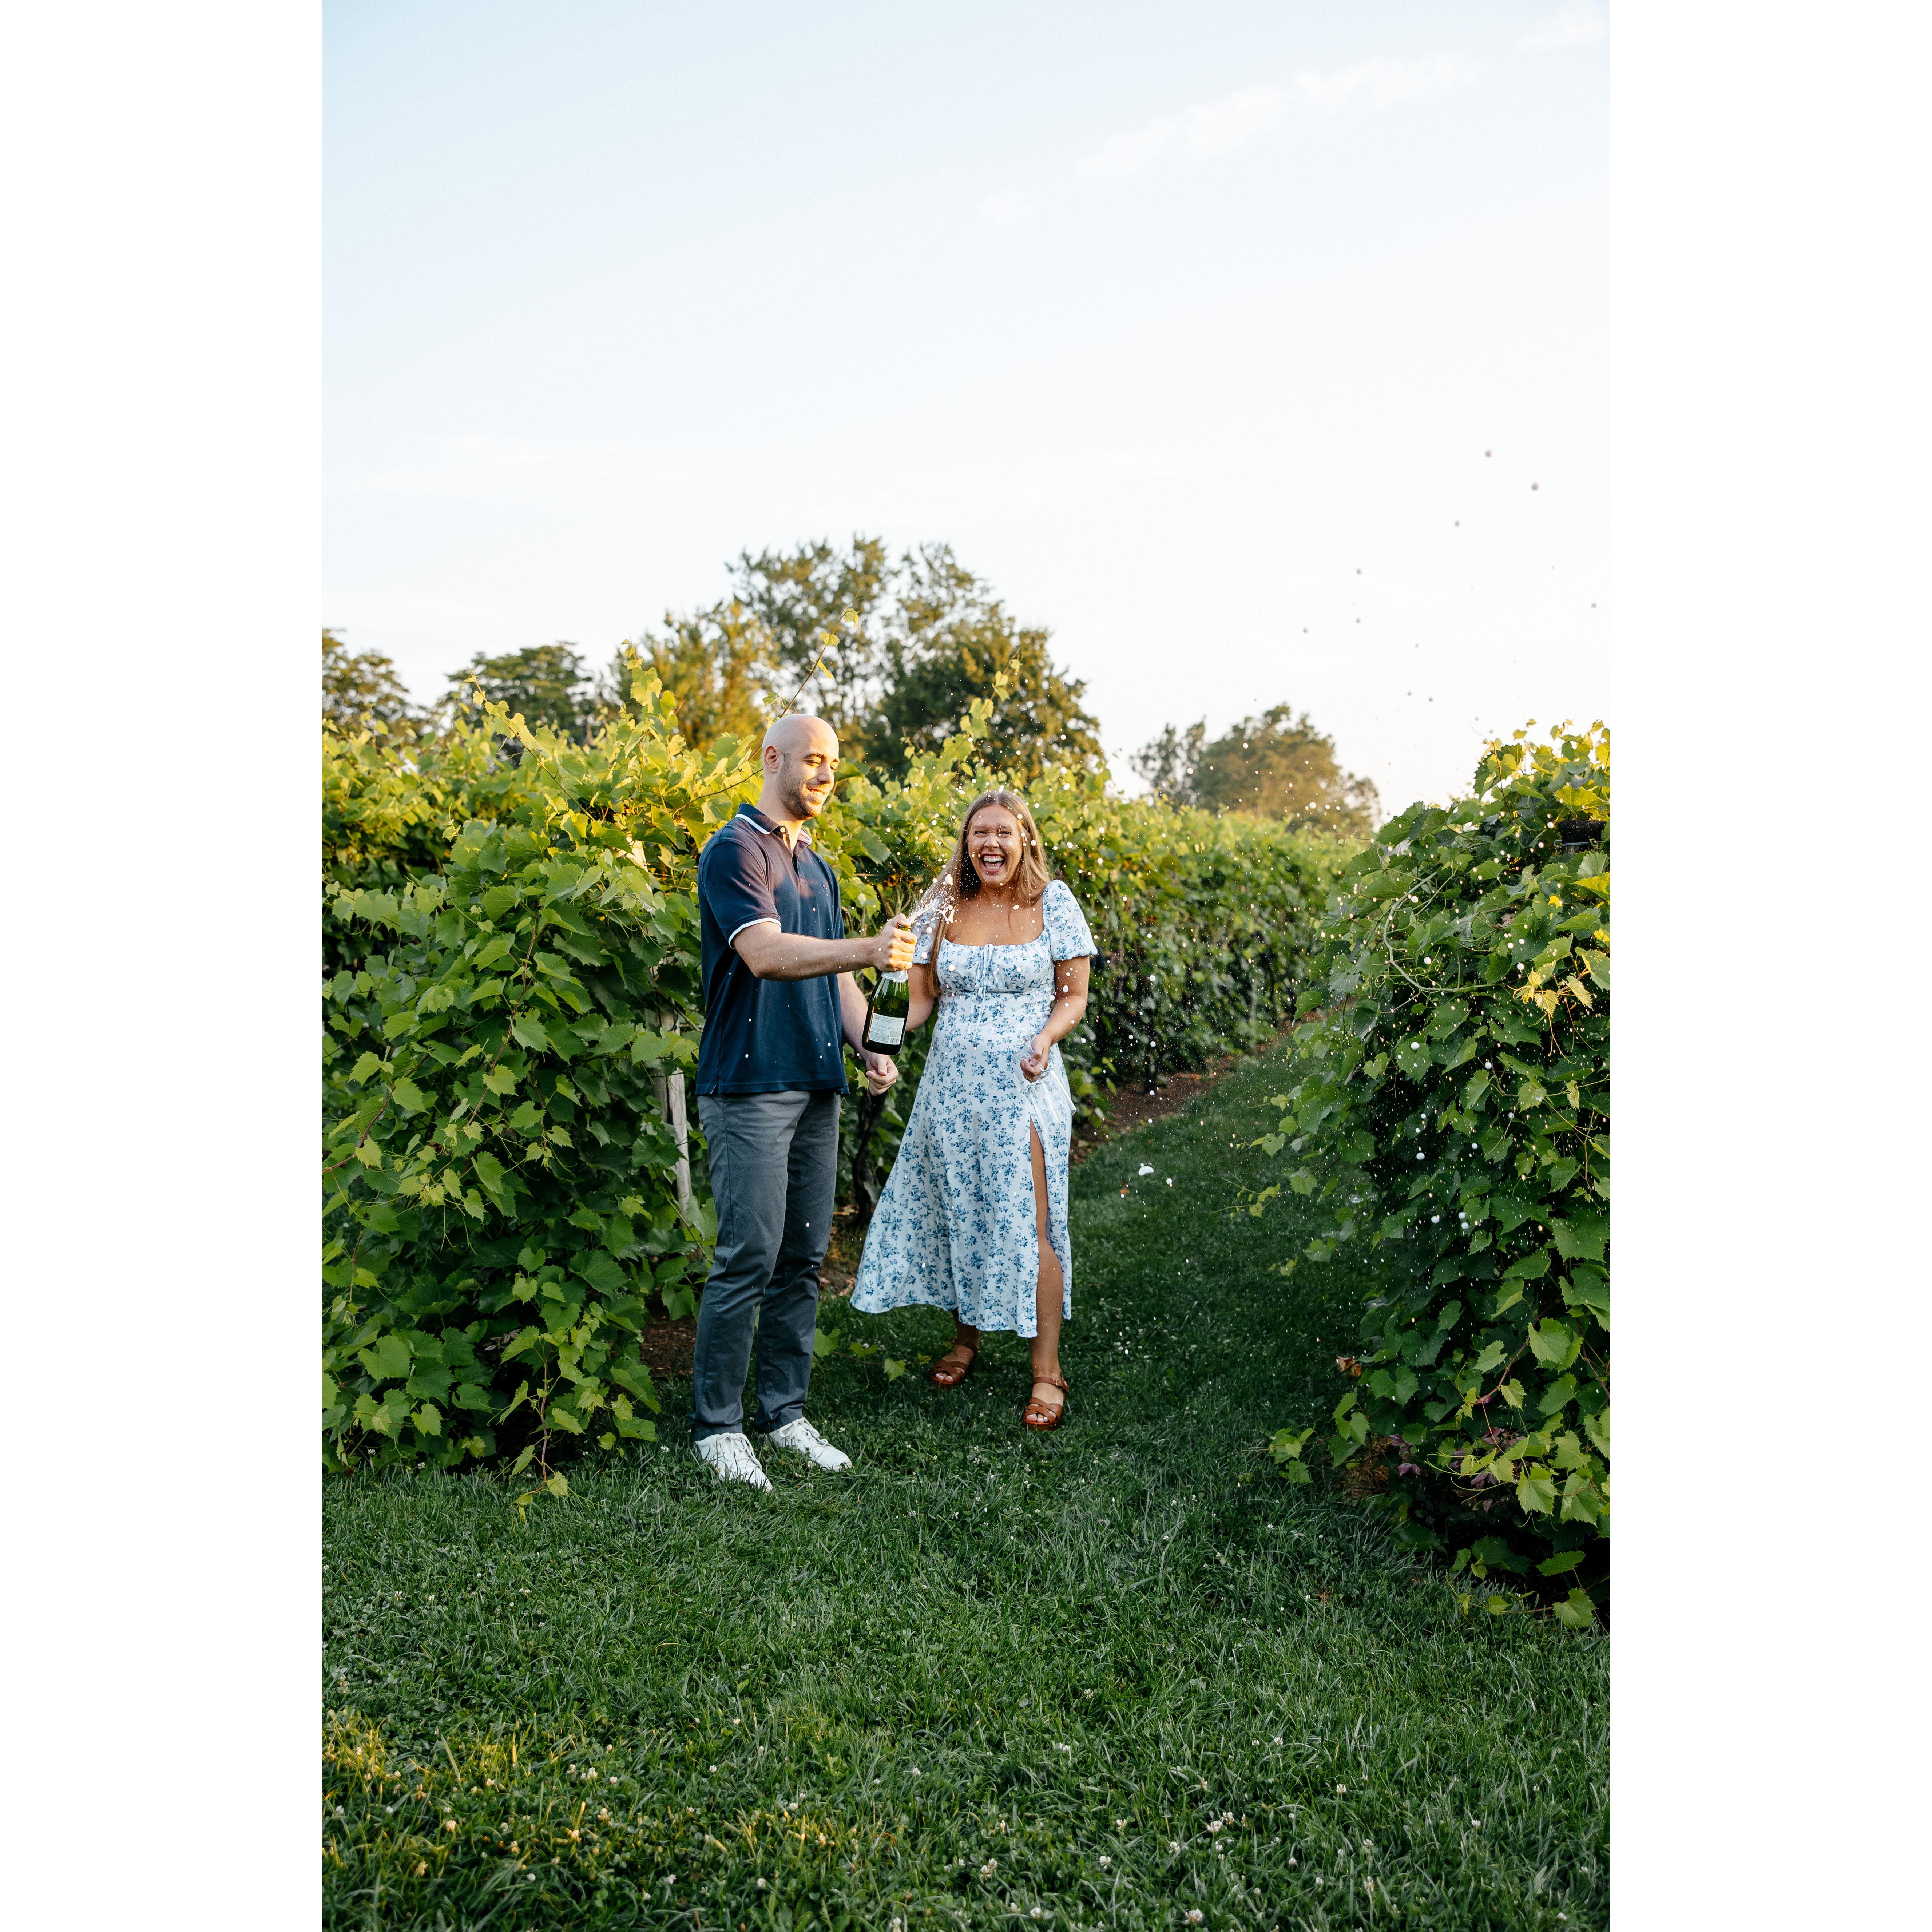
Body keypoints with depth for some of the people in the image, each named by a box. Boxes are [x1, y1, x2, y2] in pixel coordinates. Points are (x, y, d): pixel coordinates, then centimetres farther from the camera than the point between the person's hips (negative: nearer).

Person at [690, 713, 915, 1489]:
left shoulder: (817, 867, 19)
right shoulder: (735, 850, -8)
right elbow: (765, 953, -24)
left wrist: (870, 1047, 4)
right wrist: (868, 949, -37)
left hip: (816, 1089, 8)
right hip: (750, 1089, -8)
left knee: (803, 1259, 11)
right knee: (748, 1259, -6)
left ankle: (785, 1413, 22)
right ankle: (716, 1425, 8)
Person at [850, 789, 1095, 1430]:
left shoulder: (1053, 903, 0)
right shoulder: (943, 908, 5)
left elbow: (1074, 996, 3)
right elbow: (920, 997, 7)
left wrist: (1046, 1038, -16)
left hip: (1023, 1086, -3)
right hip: (951, 1083, 3)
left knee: (1028, 1225, -5)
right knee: (955, 1212, 12)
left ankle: (1047, 1371, 8)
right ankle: (965, 1337, 35)